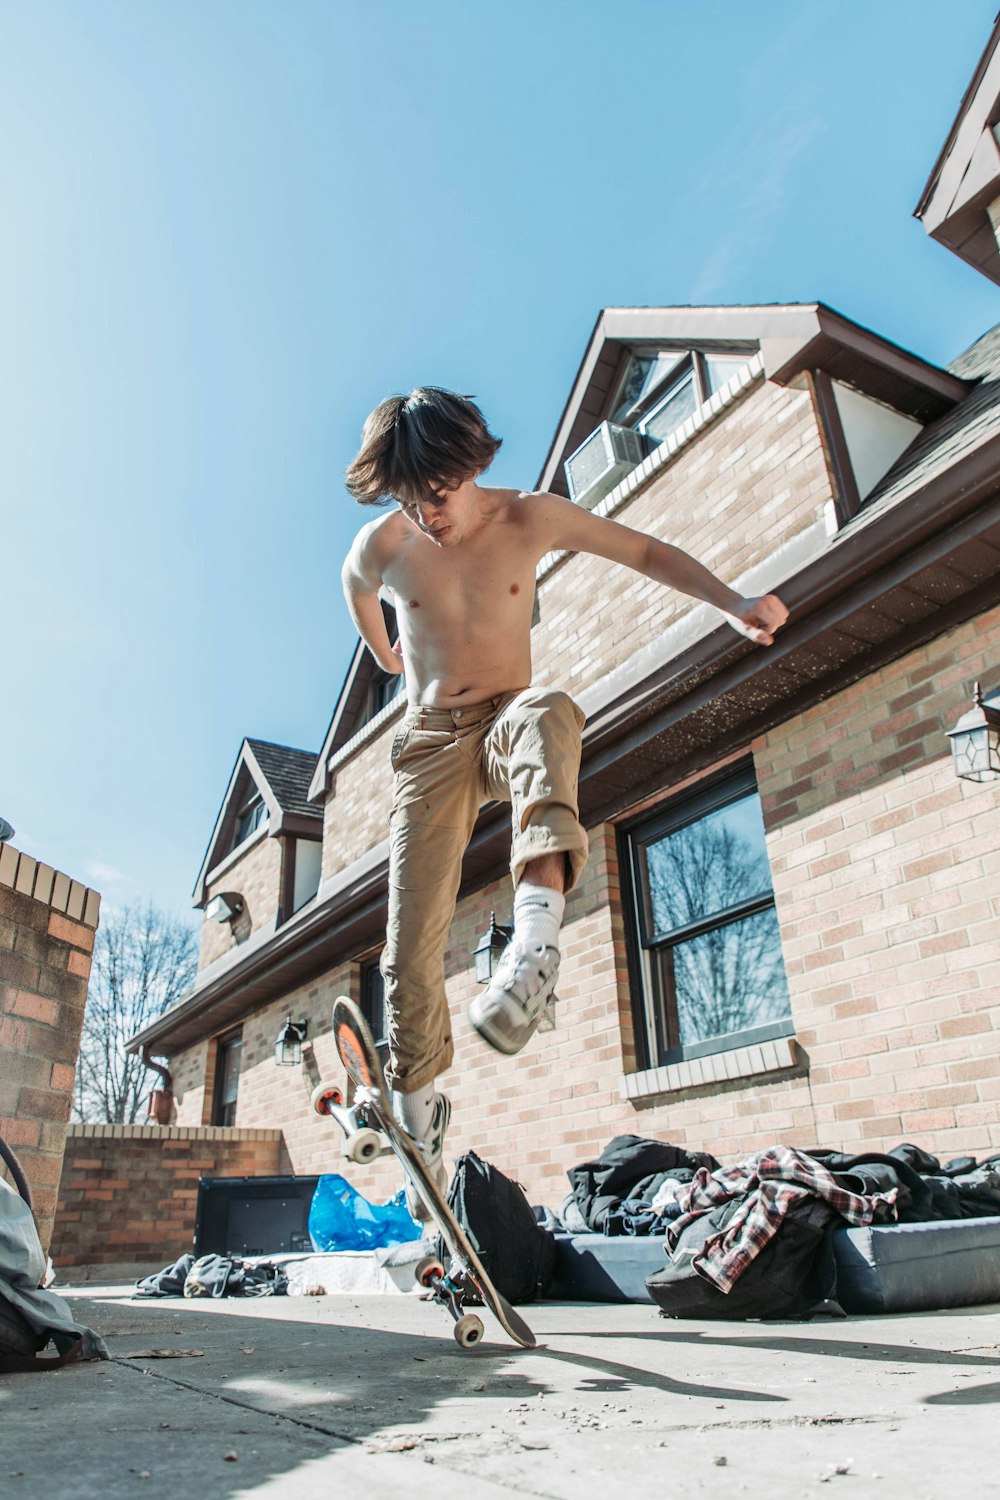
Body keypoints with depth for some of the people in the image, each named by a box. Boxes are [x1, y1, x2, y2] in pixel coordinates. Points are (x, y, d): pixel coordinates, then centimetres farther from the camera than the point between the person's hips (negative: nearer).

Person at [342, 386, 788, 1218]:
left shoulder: (530, 518, -5)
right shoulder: (382, 545, -4)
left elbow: (644, 550, 1)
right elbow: (357, 588, 21)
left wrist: (733, 603, -12)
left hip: (505, 723, -1)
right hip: (431, 744, 1)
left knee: (548, 712, -41)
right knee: (412, 947, -8)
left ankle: (540, 925, -58)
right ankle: (418, 1108, 13)